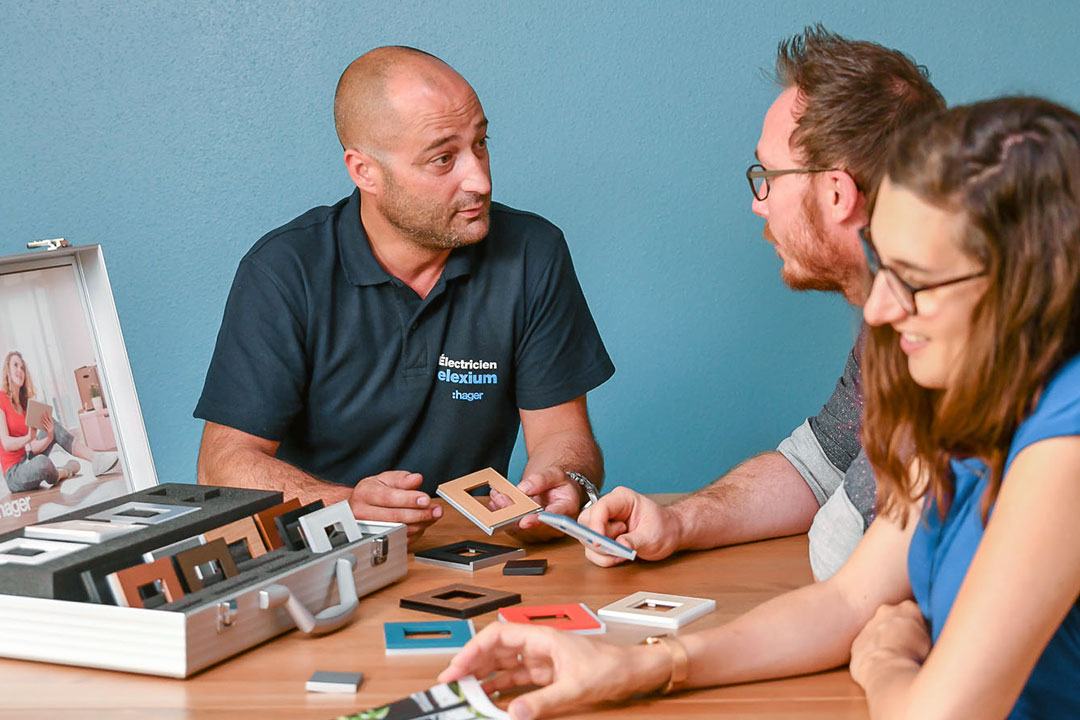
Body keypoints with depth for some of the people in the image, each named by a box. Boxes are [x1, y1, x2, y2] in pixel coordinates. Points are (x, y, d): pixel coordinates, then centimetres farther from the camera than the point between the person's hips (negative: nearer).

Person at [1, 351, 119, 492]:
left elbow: (33, 446, 2)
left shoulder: (25, 403, 13)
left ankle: (95, 460, -11)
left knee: (52, 426, -1)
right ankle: (65, 471, -2)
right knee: (42, 462, -37)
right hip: (14, 474, -8)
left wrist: (48, 437, -16)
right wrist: (28, 439, -32)